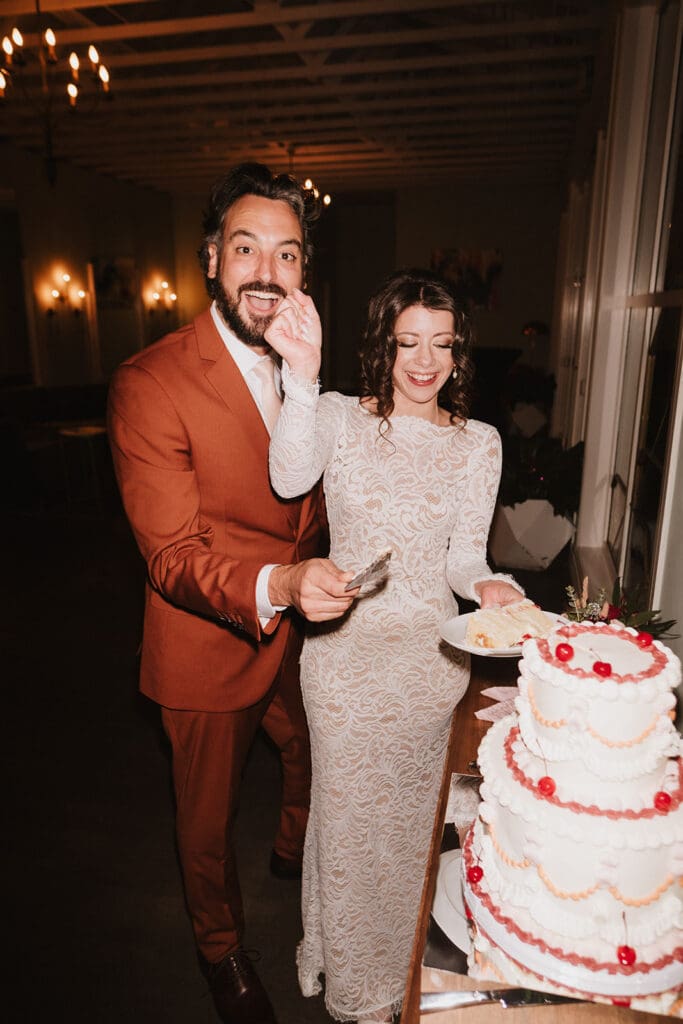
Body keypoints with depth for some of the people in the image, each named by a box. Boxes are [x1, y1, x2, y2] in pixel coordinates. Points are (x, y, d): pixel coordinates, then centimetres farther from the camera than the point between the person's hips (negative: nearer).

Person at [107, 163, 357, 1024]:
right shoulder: (149, 384, -23)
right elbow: (172, 554, -25)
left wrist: (320, 582, 2)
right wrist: (274, 586, -40)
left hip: (298, 632, 6)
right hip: (210, 649, -6)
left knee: (317, 759, 29)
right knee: (208, 815, 19)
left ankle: (294, 854, 65)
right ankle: (221, 947, 51)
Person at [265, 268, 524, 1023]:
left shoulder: (478, 442, 0)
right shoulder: (340, 419, -6)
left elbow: (464, 553, 0)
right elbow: (290, 479, -27)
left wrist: (486, 585, -21)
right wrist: (302, 375, -40)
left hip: (432, 653, 2)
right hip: (345, 649, -1)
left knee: (414, 807, 20)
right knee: (349, 809, 14)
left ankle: (404, 960, 52)